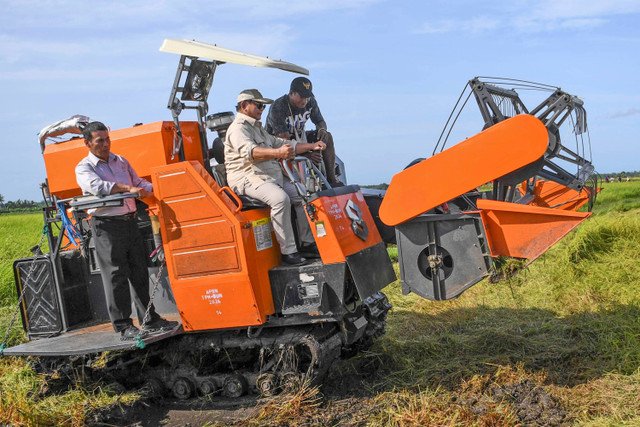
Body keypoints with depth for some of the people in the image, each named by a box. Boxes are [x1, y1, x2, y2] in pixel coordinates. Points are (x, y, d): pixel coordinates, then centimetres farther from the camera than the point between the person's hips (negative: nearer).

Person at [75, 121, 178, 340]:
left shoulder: (120, 161, 17)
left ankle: (150, 319, 18)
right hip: (106, 226, -6)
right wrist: (128, 188, -32)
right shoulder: (84, 168, -2)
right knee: (116, 276, -4)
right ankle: (123, 326, 3)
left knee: (140, 272, 9)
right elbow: (97, 186, -22)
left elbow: (139, 183, 22)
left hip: (130, 222, 6)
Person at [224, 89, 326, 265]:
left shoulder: (258, 128, 26)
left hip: (273, 176, 10)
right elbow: (249, 151, -29)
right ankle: (288, 251, -29)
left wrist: (312, 146, 18)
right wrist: (277, 153, -45)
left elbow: (283, 143, 29)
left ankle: (307, 242, 4)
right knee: (280, 198, -32)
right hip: (248, 178, -10)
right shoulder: (238, 128, -7)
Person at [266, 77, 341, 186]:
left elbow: (320, 121, 6)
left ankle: (331, 179, -17)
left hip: (298, 137, 6)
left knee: (327, 137, -15)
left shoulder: (311, 102, -8)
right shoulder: (277, 108, -27)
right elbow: (284, 139, -33)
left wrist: (322, 129, -22)